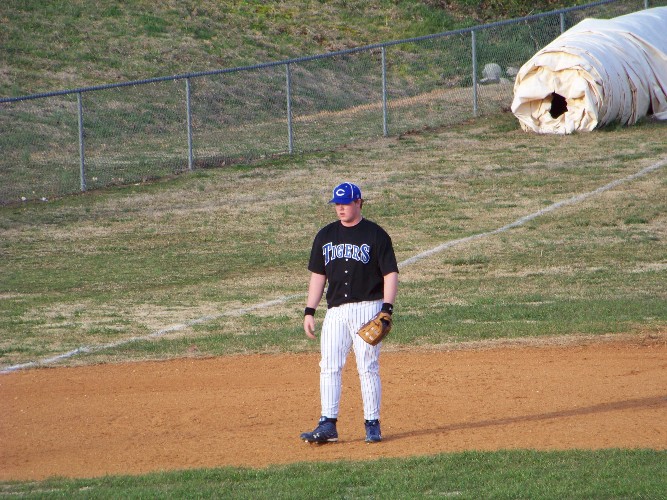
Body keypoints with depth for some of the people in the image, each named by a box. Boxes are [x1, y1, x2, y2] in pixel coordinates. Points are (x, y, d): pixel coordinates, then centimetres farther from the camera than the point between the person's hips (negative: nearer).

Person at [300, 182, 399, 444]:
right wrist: (309, 311, 10)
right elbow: (318, 274, 17)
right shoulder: (326, 235, 13)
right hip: (335, 311, 4)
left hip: (367, 308, -4)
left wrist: (387, 309, -14)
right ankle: (328, 425, -5)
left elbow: (390, 273, -3)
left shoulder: (375, 235, -1)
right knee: (329, 366, -4)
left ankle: (372, 424, 3)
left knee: (368, 367, -4)